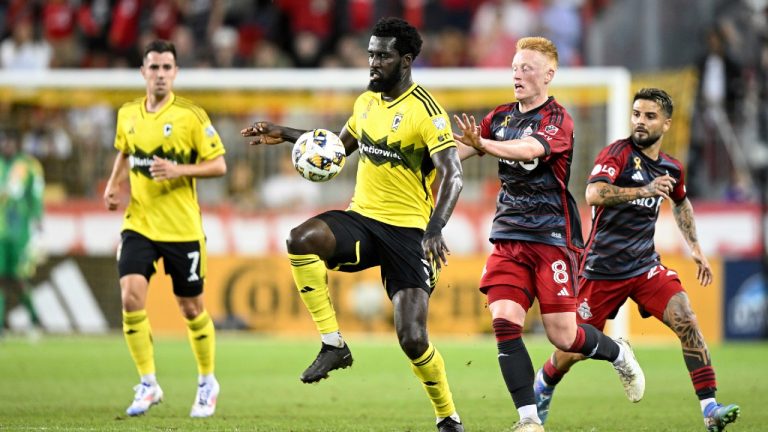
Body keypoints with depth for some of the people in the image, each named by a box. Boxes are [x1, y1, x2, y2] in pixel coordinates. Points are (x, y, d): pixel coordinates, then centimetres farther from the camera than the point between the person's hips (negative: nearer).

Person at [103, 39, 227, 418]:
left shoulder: (191, 115, -8)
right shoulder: (127, 114, 5)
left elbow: (218, 165, -6)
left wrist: (179, 170, -21)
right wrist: (114, 184, 6)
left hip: (182, 228, -3)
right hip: (138, 225, 3)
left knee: (191, 309, 7)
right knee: (131, 297, -16)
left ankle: (207, 383, 29)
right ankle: (148, 384, -4)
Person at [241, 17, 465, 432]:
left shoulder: (425, 111, -12)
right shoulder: (366, 102, 10)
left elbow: (452, 175, -19)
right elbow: (341, 144, 29)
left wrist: (435, 229, -34)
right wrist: (284, 134, 19)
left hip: (407, 230, -5)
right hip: (361, 217, 5)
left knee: (412, 338, -13)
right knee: (301, 239, -28)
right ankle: (333, 344, -17)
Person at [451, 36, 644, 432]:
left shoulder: (557, 119, -9)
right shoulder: (501, 116, 10)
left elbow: (529, 150, -30)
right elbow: (455, 153, 5)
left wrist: (482, 144, -45)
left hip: (552, 238, -5)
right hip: (508, 237, 5)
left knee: (562, 336, -5)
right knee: (504, 323, -13)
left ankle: (619, 355, 29)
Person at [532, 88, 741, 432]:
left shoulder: (671, 168, 7)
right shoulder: (618, 153, -12)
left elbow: (680, 202, 31)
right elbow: (594, 194, -31)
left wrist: (695, 248, 26)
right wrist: (644, 190, -38)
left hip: (645, 266, 4)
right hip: (602, 269, -4)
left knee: (685, 320, -19)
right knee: (574, 350, 5)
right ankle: (542, 387, 38)